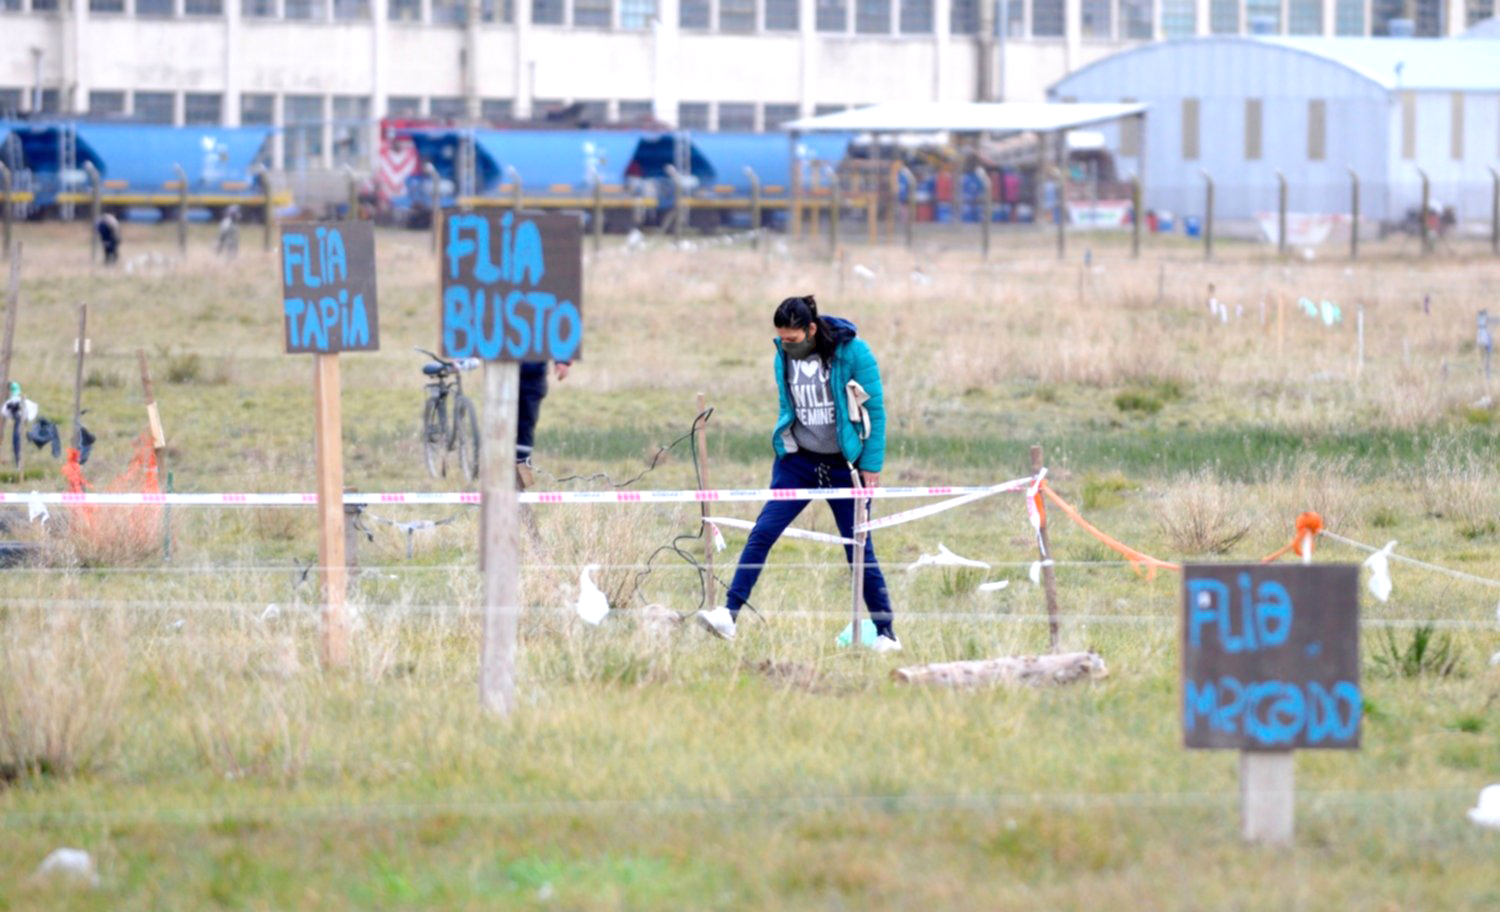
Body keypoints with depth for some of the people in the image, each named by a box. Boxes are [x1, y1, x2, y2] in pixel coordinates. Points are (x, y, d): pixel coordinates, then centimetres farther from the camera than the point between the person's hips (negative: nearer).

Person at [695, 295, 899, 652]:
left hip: (843, 466, -3)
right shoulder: (783, 356, 0)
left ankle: (885, 633, 11)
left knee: (859, 549, 0)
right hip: (797, 462, 3)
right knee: (762, 532, -12)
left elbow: (875, 409, -8)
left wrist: (871, 465, -10)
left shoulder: (852, 352, -13)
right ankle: (729, 615, -14)